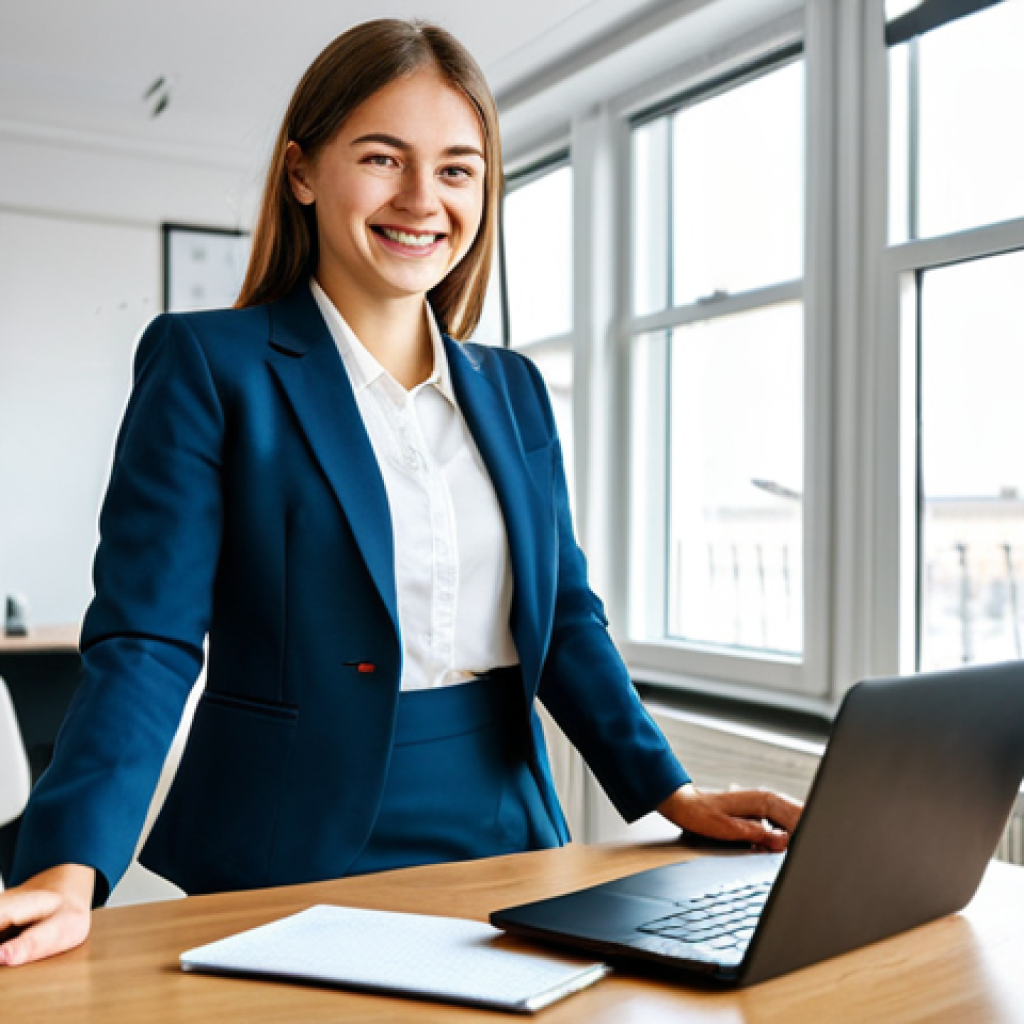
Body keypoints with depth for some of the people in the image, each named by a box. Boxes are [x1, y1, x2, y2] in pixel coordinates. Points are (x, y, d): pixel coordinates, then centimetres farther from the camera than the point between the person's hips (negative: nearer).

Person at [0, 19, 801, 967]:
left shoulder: (513, 389, 10)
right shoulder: (208, 362, -6)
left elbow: (565, 617, 12)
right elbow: (146, 637, -12)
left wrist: (672, 793, 3)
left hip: (503, 837, 5)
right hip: (297, 861, -4)